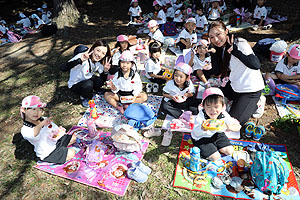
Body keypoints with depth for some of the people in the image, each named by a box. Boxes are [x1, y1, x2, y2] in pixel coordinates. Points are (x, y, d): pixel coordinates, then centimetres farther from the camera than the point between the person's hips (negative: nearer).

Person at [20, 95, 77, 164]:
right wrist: (41, 124, -65)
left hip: (55, 141, 7)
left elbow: (55, 128, 8)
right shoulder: (25, 129, -24)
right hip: (48, 155, -7)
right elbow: (33, 134, -49)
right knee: (72, 153, -17)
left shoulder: (44, 120, -4)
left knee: (73, 138, 18)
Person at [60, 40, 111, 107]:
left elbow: (103, 79, -7)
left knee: (100, 81, -24)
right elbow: (62, 68, -41)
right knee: (88, 84, -33)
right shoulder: (81, 56, -30)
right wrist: (80, 60, -53)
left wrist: (105, 70, -28)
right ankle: (84, 98, -1)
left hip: (87, 79, 5)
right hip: (75, 85, -4)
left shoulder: (100, 62, -11)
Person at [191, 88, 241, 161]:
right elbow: (195, 133, -38)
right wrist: (202, 129, -62)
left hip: (217, 135, 5)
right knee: (216, 157, -11)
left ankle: (215, 147, 21)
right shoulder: (201, 116, -31)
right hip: (202, 138, -5)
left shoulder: (223, 115, -19)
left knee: (229, 151, 2)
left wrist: (228, 127, -43)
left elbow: (238, 126, -20)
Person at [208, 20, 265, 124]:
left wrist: (234, 50, -40)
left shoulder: (240, 43, -23)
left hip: (251, 89, -8)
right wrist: (214, 51, -14)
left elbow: (256, 66, -37)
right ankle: (239, 100, 23)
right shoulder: (222, 47, -1)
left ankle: (255, 104, 14)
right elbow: (217, 71, -5)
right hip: (234, 85, 8)